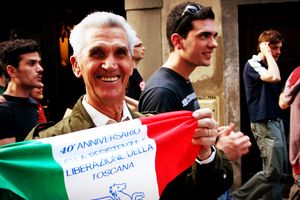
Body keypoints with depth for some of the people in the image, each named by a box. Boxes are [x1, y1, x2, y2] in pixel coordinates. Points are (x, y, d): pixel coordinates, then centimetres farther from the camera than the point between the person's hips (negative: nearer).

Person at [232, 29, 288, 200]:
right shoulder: (252, 65, -10)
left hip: (276, 121, 9)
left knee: (281, 170, 9)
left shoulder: (269, 66, 15)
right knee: (273, 172, -11)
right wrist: (268, 54, -16)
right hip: (264, 124, -9)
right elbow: (275, 77, -28)